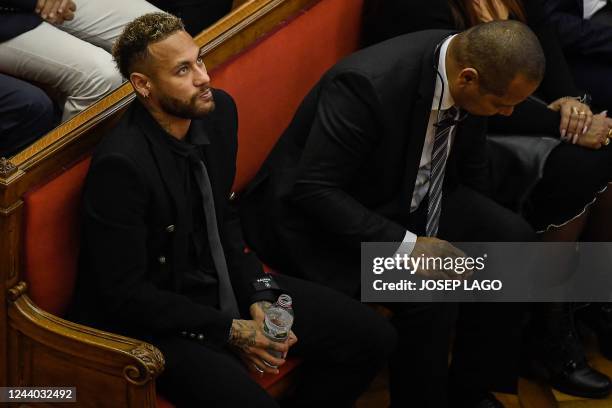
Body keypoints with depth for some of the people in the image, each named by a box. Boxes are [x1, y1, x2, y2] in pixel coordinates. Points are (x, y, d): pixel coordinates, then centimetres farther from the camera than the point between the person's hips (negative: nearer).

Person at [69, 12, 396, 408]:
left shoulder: (218, 110, -4)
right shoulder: (121, 164, -26)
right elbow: (126, 294, -21)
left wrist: (257, 295, -3)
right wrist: (229, 331, -18)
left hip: (222, 282, 8)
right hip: (153, 316, -7)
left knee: (373, 337, 2)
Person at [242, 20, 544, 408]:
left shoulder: (469, 64, -11)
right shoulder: (368, 84, -33)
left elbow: (471, 167, 8)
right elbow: (314, 189, -30)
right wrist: (406, 244, -33)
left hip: (404, 194, 8)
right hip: (320, 214, -8)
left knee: (512, 238, -7)